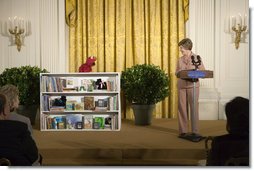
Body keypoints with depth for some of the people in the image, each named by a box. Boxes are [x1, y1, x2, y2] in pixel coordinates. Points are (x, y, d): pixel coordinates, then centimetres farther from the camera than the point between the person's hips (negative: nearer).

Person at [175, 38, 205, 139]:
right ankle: (183, 131, 11)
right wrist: (180, 73, -8)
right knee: (182, 107, 2)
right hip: (181, 85, 3)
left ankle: (195, 131, 8)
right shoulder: (180, 60, 12)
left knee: (194, 107, 0)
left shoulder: (197, 58, 1)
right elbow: (176, 73, 13)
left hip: (193, 85, -3)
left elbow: (203, 71, 0)